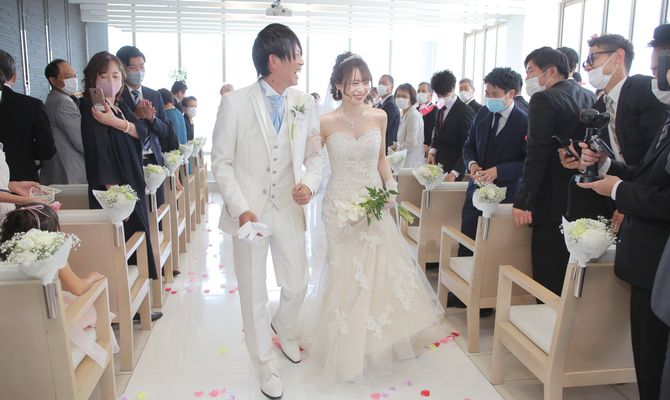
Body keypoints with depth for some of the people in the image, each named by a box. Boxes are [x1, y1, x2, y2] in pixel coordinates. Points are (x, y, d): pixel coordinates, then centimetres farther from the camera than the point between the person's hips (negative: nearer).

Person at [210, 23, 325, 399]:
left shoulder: (306, 103, -1)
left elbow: (316, 155, 9)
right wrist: (241, 209, -16)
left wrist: (310, 183, -12)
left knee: (297, 286, 15)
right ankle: (267, 365, 34)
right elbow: (221, 161, -6)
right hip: (249, 212, -2)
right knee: (254, 295, 11)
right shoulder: (235, 102, -10)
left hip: (290, 210, 3)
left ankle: (284, 330, 50)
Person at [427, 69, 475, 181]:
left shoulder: (465, 112, -16)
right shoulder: (441, 108, 8)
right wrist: (432, 151, 2)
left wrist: (455, 173, -22)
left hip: (454, 167, -7)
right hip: (439, 165, 7)